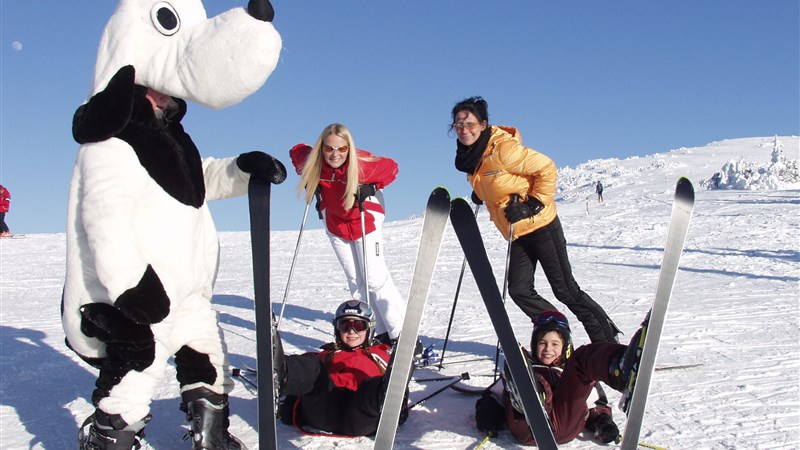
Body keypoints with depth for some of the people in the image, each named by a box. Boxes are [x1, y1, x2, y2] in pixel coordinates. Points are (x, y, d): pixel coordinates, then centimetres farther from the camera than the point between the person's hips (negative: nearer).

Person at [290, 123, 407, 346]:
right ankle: (381, 333, 14)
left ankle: (401, 333, -1)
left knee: (376, 278, -9)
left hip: (365, 220, -4)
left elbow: (391, 168, -11)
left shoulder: (363, 163, -29)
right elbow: (296, 151, 2)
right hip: (335, 224, 4)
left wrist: (370, 188, -21)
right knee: (356, 282, 6)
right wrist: (309, 180, -5)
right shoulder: (313, 162, -21)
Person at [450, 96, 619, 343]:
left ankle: (608, 340, 13)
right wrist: (480, 193, 7)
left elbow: (546, 168, -18)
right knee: (519, 291, -1)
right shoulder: (470, 156, 5)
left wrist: (533, 204, -21)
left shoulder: (501, 148, -20)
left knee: (565, 289, -2)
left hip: (540, 225, -8)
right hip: (517, 234, 8)